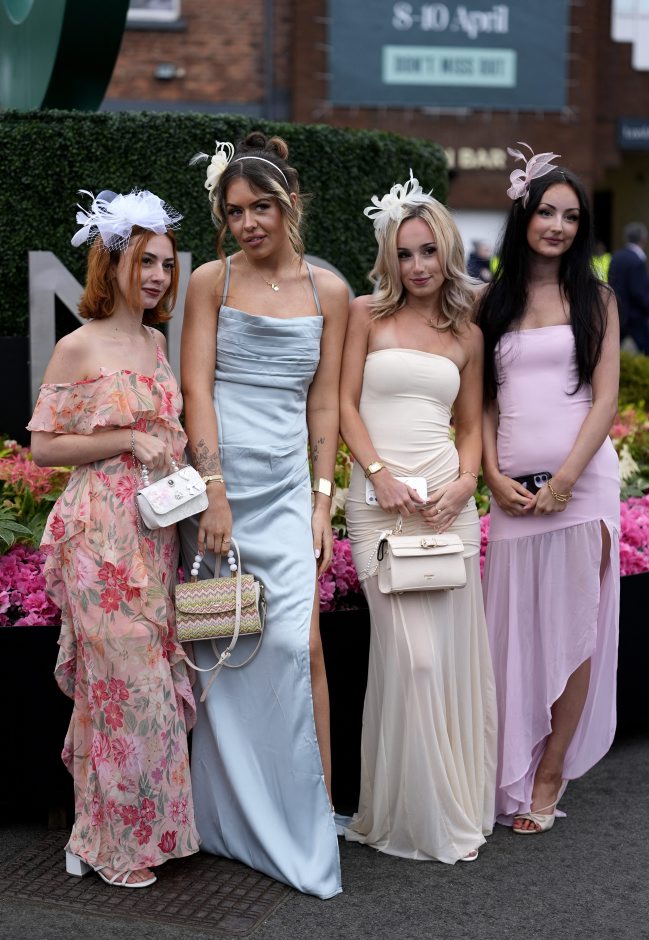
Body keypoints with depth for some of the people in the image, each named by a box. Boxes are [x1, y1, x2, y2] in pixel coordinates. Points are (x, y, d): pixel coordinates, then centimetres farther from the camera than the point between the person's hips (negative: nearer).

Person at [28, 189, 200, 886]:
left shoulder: (156, 341, 13)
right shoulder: (79, 347, -8)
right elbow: (43, 445, -9)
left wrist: (174, 448, 7)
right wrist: (129, 441, -15)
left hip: (156, 532, 7)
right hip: (101, 532, -7)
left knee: (154, 677, 8)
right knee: (125, 679, -4)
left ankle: (124, 828, 20)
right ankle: (113, 844, 10)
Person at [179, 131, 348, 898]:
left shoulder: (327, 291, 8)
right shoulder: (210, 282, 3)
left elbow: (324, 403, 8)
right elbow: (196, 388, -4)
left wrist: (323, 499, 2)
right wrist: (215, 493, -12)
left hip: (287, 487, 1)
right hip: (213, 476, 0)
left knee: (298, 644, -9)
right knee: (217, 647, 3)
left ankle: (313, 816, 2)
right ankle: (231, 821, 16)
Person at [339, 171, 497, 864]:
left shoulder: (468, 335, 14)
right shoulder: (366, 314, 5)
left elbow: (470, 423, 16)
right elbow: (345, 403, 0)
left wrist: (466, 481, -2)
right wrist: (381, 473, -11)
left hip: (447, 494, 4)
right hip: (379, 496, -3)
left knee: (455, 646, 3)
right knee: (410, 651, -9)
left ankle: (456, 801, 19)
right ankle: (412, 814, 4)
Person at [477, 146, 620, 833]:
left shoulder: (595, 299, 6)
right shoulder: (491, 303, 11)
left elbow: (606, 399, -1)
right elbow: (484, 400, 10)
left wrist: (564, 480, -10)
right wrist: (494, 475, -4)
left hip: (581, 481, -2)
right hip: (514, 487, 2)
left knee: (572, 627, 0)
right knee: (516, 627, 3)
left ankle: (550, 777, 10)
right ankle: (514, 778, 13)